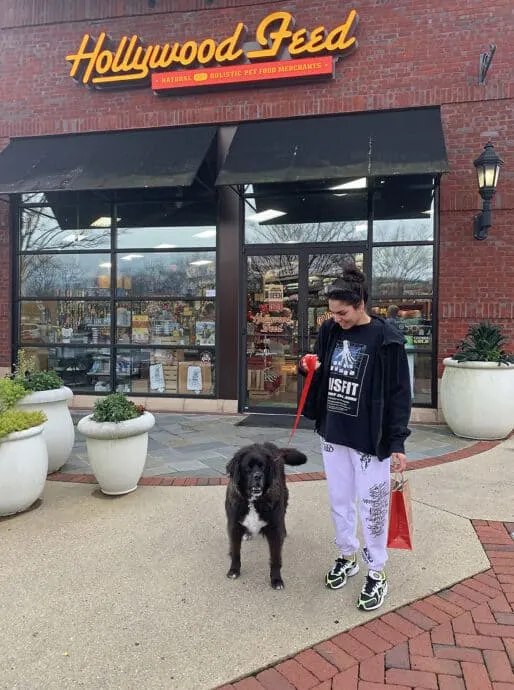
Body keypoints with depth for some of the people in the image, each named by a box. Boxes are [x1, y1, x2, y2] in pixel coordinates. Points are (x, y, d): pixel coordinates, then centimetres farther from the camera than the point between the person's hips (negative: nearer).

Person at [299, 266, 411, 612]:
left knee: (372, 507, 6)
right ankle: (347, 556, 38)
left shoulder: (386, 338, -13)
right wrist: (309, 369, -8)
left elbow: (399, 393, -10)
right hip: (333, 435, 5)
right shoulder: (329, 332, 3)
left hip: (370, 439, -5)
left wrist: (397, 442, -13)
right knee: (340, 501, 17)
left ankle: (377, 573, 26)